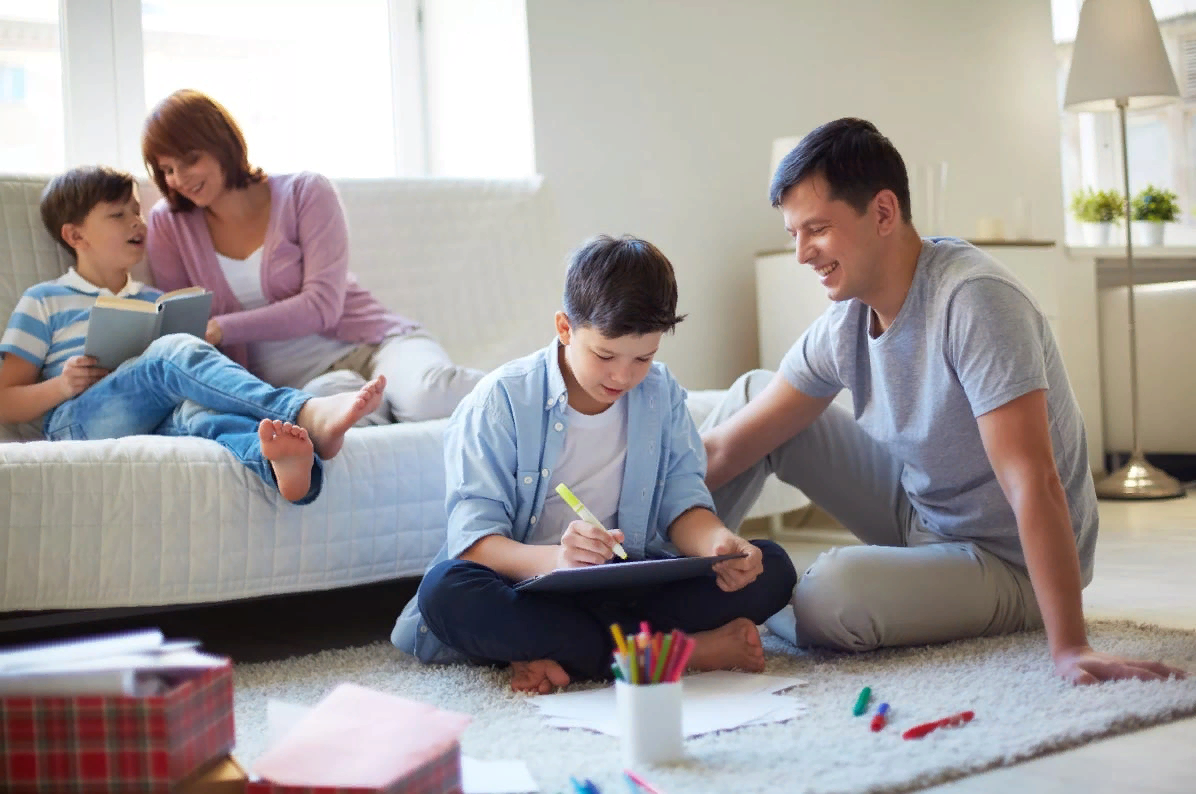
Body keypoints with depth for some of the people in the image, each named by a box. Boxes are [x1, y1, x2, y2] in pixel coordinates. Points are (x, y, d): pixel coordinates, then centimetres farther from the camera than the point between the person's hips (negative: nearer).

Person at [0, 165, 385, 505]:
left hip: (160, 423, 3)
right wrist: (62, 385, -5)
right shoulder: (43, 301, 20)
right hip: (81, 421, -3)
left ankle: (274, 458, -73)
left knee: (197, 408, -36)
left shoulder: (157, 302, 32)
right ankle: (307, 415, -51)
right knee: (174, 351, -32)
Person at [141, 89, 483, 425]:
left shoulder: (304, 192, 1)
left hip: (369, 341, -1)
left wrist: (221, 329, -20)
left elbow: (322, 306, -10)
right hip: (289, 379, 1)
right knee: (333, 395, -40)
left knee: (429, 396, -37)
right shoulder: (168, 223, 10)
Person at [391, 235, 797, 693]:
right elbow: (473, 540, -16)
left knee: (771, 569, -15)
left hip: (631, 589, 3)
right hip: (531, 590, -3)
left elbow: (682, 499, 3)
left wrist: (718, 544, -23)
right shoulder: (502, 402, -9)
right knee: (446, 590, -36)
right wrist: (553, 560, -38)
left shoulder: (661, 395, 5)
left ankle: (558, 654, -27)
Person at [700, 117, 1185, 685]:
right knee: (754, 391, 2)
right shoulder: (843, 325, -5)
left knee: (834, 586, -35)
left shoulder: (972, 298, -28)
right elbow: (725, 447, -2)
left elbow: (1032, 483, -34)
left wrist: (1070, 648, -38)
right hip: (918, 514, 8)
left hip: (1009, 565, -7)